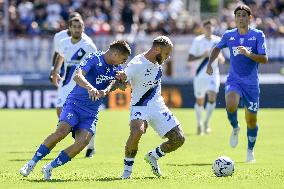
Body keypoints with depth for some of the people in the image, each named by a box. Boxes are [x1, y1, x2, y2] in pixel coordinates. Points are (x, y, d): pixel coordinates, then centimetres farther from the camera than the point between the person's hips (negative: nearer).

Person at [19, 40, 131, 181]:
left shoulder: (116, 68, 12)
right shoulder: (94, 59, -9)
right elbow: (78, 76, -25)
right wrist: (90, 87, -44)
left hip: (91, 114, 5)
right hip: (75, 104, -5)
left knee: (83, 141, -19)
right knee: (62, 131, -28)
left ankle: (49, 168, -10)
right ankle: (31, 164, -15)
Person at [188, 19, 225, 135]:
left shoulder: (217, 41, 4)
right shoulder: (198, 41, -6)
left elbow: (221, 59, 16)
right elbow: (189, 59, -9)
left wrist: (220, 58, -8)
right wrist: (203, 56, -21)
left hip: (213, 74, 1)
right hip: (200, 75, -1)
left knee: (212, 97, -17)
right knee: (200, 101, 7)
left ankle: (207, 122, -3)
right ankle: (199, 124, 27)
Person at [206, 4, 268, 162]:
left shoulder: (258, 35, -5)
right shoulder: (229, 35, 3)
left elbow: (264, 59, -13)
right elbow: (217, 48, 24)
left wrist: (248, 54, -27)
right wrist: (210, 63, 10)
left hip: (252, 84, -1)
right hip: (234, 80, 1)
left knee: (251, 120, 5)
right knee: (231, 105, -31)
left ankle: (250, 150, 30)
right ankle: (235, 128, 1)